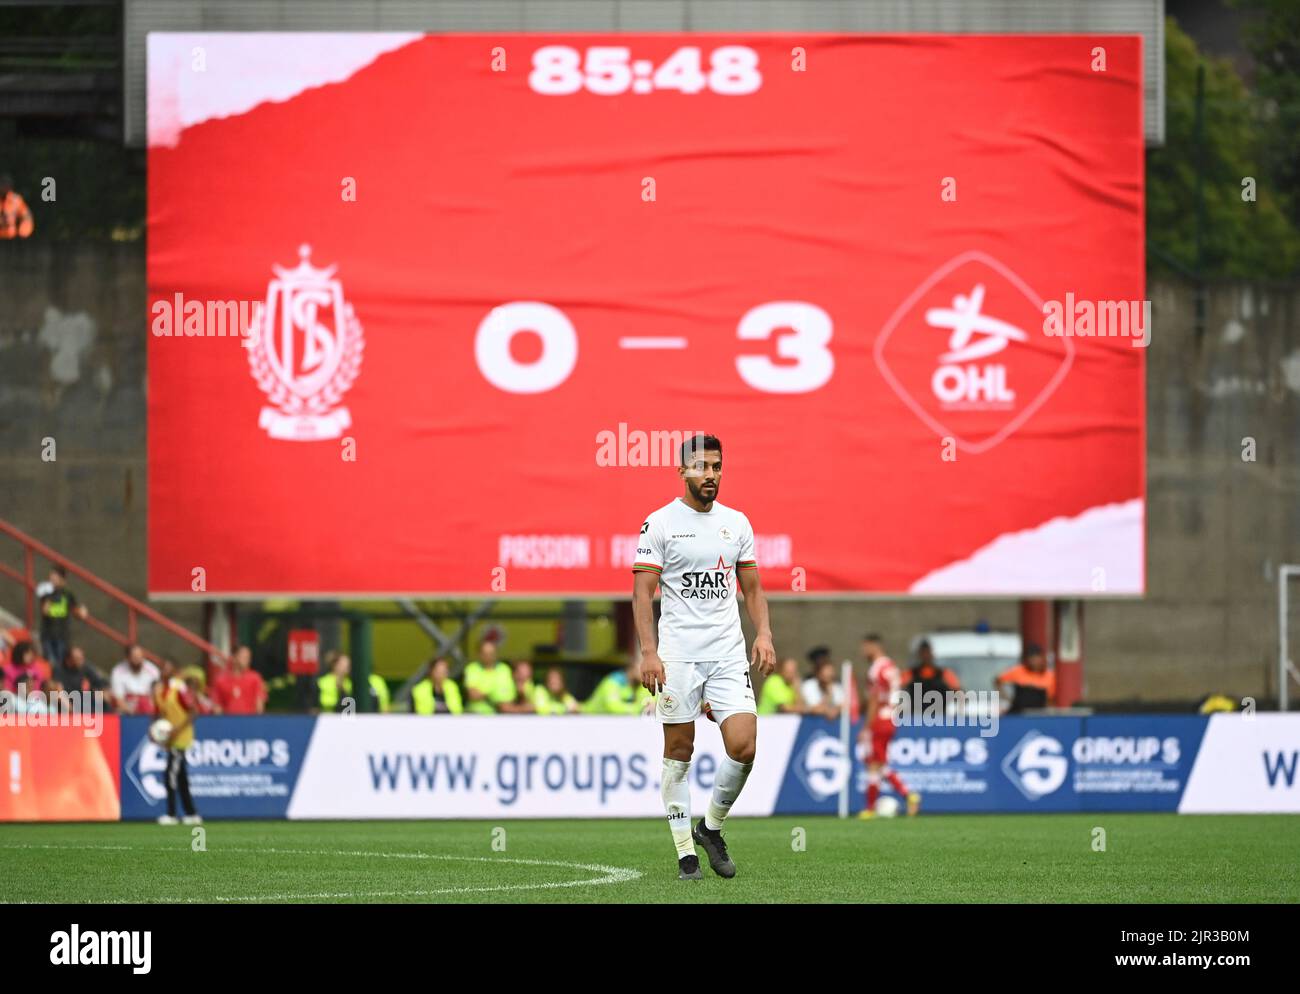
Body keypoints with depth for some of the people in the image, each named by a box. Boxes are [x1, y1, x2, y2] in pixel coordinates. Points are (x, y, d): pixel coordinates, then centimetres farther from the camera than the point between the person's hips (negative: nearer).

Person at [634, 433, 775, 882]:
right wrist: (649, 653, -15)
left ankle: (711, 827, 14)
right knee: (679, 752, 0)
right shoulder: (660, 524, -2)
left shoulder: (736, 523, 11)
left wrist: (763, 634, 1)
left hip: (729, 653, 3)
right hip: (679, 654, -3)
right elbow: (643, 593, -6)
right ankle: (685, 852, 9)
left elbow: (752, 588, 17)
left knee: (743, 747, -9)